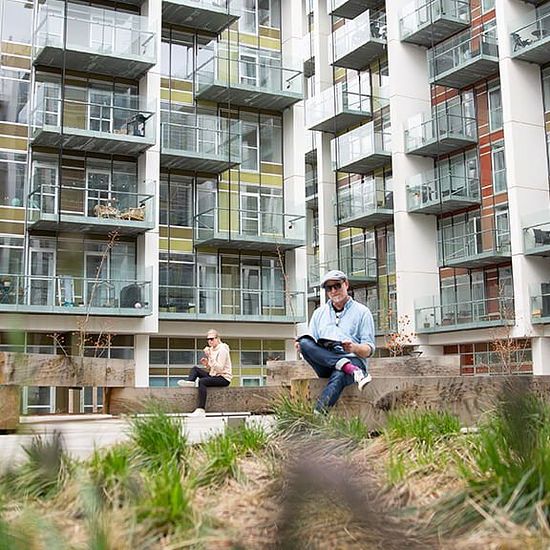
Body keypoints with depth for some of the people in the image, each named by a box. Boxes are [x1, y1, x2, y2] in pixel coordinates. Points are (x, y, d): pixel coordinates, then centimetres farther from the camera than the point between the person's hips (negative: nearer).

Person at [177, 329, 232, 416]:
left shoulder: (222, 350, -12)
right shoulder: (212, 350, 14)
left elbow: (219, 369, -22)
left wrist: (210, 357, -26)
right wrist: (206, 364, -4)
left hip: (224, 378, -9)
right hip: (214, 375, 9)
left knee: (202, 381, -31)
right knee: (195, 369, 8)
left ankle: (201, 410, -38)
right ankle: (190, 382, -22)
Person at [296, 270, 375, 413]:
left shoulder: (362, 312, 11)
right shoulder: (319, 313, 23)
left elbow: (369, 349, 3)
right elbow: (312, 343, 17)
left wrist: (355, 348, -20)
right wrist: (302, 346, -8)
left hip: (353, 359, -4)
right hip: (324, 364, 4)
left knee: (338, 376, -38)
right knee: (304, 342, -25)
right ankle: (350, 369, -36)